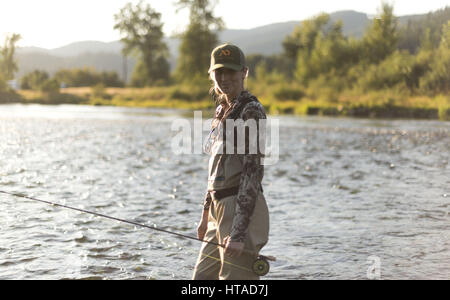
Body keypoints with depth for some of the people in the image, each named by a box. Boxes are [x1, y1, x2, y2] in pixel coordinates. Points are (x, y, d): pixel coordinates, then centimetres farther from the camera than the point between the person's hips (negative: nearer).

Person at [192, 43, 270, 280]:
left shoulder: (251, 111, -13)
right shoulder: (222, 111, 14)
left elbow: (253, 172, -19)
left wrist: (238, 233, -24)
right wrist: (206, 215, 22)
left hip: (243, 210, -9)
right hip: (220, 209, 9)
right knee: (202, 280, 15)